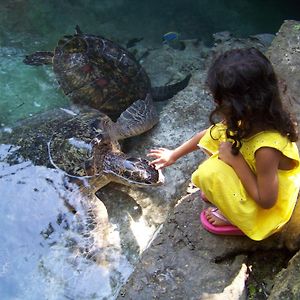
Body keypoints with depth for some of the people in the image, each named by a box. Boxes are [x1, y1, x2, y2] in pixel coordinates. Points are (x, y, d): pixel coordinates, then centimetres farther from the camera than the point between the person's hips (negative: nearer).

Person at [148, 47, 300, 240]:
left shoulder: (266, 148, -40)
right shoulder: (252, 117, -16)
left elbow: (266, 201, -28)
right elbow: (207, 135, 1)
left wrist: (236, 161, -28)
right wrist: (174, 154, 10)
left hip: (267, 210, -7)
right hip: (257, 178, 7)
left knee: (211, 172, -28)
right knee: (215, 134, -4)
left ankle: (236, 219, 0)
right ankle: (224, 190, 12)